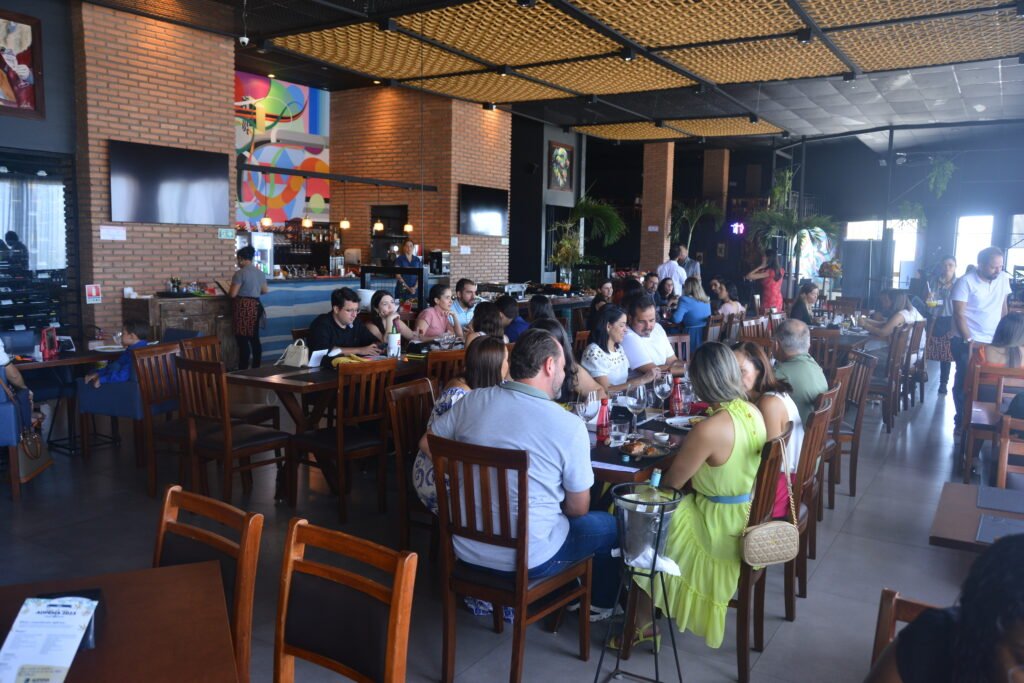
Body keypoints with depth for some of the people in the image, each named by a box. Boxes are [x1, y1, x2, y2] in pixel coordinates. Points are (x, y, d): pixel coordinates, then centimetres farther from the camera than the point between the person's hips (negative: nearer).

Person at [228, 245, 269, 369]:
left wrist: (228, 291, 6)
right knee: (254, 338, 12)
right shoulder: (260, 272, 9)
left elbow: (232, 294, -16)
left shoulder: (240, 273, -14)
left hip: (243, 308, -8)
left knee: (243, 340, -5)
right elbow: (265, 290, 18)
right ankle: (256, 367, 16)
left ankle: (243, 370, -3)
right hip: (255, 306, 8)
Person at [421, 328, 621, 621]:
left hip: (466, 548, 5)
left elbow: (427, 444, 8)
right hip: (528, 559, -5)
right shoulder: (570, 426, -18)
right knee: (610, 526, 22)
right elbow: (578, 509, -7)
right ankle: (600, 605, 42)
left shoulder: (473, 400, -7)